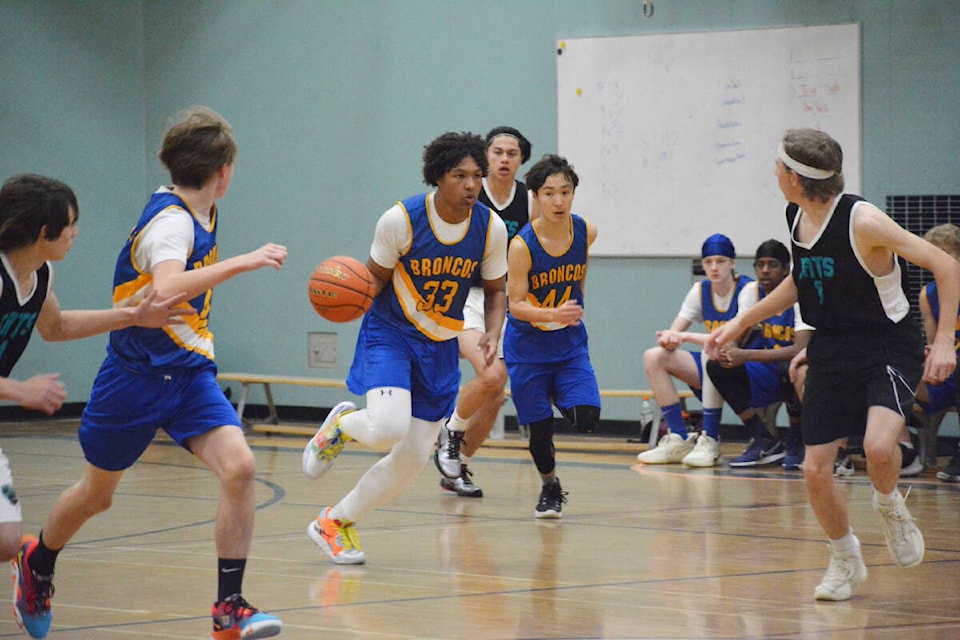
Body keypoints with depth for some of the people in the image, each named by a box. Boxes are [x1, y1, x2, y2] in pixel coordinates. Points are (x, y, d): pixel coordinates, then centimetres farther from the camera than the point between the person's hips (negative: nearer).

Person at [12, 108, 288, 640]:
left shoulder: (200, 213, 5)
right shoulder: (170, 220, -21)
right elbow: (166, 287, -42)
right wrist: (242, 263, -40)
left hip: (189, 373, 6)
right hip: (137, 375, -6)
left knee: (238, 467, -17)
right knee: (97, 493, 13)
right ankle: (37, 564, 43)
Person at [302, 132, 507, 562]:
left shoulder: (491, 228, -8)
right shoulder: (401, 220, -18)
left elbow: (495, 290, 6)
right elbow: (376, 276, -4)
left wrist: (493, 334, -13)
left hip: (440, 347, 4)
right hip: (390, 334, -4)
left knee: (412, 459, 3)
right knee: (388, 427, -29)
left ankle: (335, 523, 22)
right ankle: (343, 423, 8)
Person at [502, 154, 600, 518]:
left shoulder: (585, 232, -10)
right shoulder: (522, 245, -22)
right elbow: (516, 305, -19)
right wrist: (552, 314, -35)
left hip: (570, 344, 2)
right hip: (528, 347, -2)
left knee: (586, 419, -14)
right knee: (539, 429, 2)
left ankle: (563, 398, 22)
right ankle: (550, 488, 30)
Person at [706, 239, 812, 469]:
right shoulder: (752, 291, -1)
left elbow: (801, 349, -31)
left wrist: (746, 356, -38)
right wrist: (727, 351, -27)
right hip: (766, 375, 6)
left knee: (789, 369, -39)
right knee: (717, 366, -14)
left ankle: (797, 443, -13)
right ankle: (765, 442, -9)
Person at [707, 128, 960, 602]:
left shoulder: (862, 221, -21)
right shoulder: (796, 219, 1)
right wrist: (741, 322, 21)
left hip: (889, 351, -6)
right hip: (831, 355, 6)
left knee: (878, 446, -31)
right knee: (815, 470, -1)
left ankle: (890, 507, 4)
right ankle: (845, 560, 24)